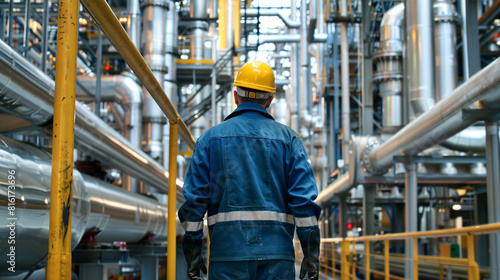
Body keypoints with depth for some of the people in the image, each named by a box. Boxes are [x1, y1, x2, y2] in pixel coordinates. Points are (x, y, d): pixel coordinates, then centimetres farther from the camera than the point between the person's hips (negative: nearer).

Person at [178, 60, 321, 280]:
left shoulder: (210, 138, 8)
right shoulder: (288, 138, 7)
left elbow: (194, 198, 3)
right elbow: (304, 198, -2)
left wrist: (192, 254, 7)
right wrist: (311, 254, 0)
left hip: (228, 251, 0)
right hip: (277, 251, 0)